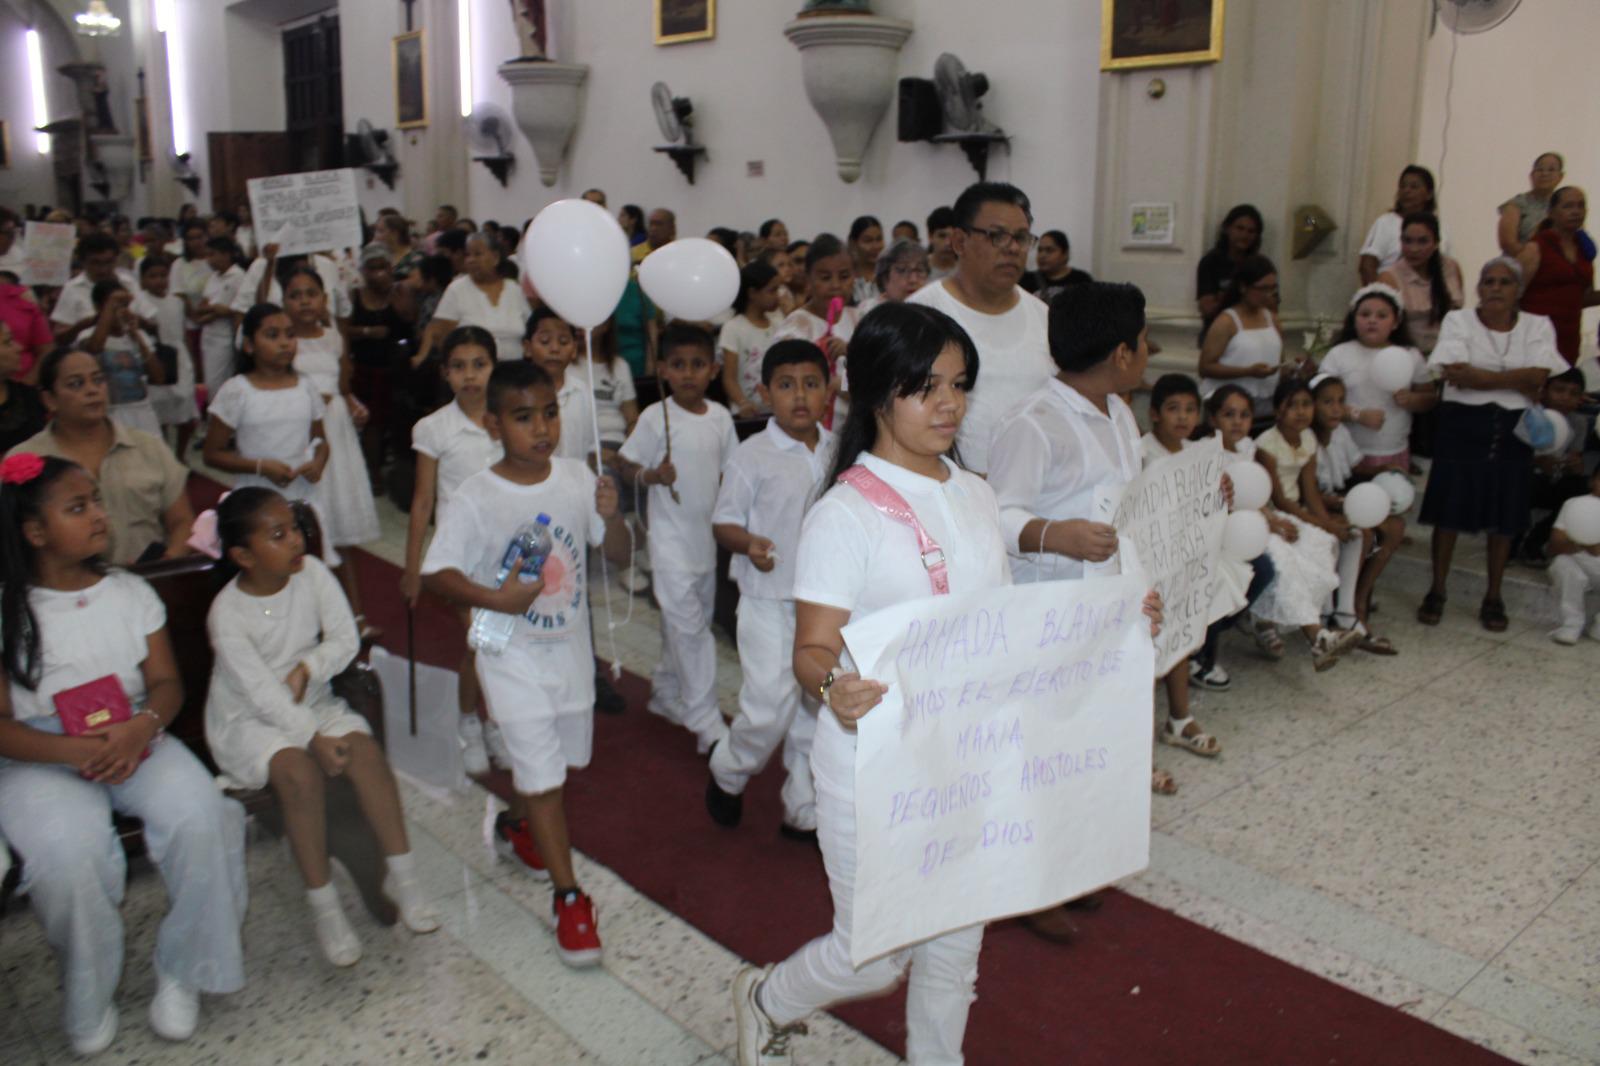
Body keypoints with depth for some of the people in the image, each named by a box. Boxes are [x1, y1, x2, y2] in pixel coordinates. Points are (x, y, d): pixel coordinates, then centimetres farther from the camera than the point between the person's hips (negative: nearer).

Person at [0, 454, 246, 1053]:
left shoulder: (130, 593, 5)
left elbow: (167, 682, 4)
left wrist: (143, 726, -19)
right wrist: (75, 750, -25)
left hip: (134, 741, 3)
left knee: (199, 815, -26)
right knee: (68, 854, -32)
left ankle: (180, 973, -3)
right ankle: (87, 1001, -3)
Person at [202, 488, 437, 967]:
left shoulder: (311, 573, -7)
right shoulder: (227, 613, -19)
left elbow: (346, 639, -4)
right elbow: (260, 691, -24)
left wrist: (306, 669, -22)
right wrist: (315, 737, -31)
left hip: (312, 703, 4)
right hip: (248, 720, -4)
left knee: (364, 747, -23)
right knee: (299, 771, -31)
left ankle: (401, 875, -13)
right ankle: (322, 904, -16)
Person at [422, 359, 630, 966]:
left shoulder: (576, 479, -6)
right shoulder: (476, 499, -16)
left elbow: (619, 555, 0)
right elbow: (437, 574, -14)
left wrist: (610, 516, -21)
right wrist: (495, 598, -29)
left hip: (570, 643, 5)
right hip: (513, 653, -5)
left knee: (564, 755, 20)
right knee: (542, 772, -4)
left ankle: (514, 825, 50)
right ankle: (567, 897, 10)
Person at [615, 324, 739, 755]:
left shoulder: (720, 417, 3)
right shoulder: (655, 418, -10)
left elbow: (731, 469, 11)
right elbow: (626, 464, -6)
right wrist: (652, 475, -26)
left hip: (708, 535, 6)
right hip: (671, 537, -6)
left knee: (688, 621, 17)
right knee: (688, 624, -7)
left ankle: (667, 692, 37)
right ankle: (706, 722, -3)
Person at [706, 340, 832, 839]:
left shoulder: (838, 452, 3)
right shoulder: (752, 456, -11)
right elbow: (723, 521, -8)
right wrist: (748, 543, -27)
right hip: (769, 599, -5)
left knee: (813, 708, 13)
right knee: (770, 707, -8)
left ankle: (803, 810, 28)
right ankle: (727, 772, 23)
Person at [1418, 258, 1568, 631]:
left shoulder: (1537, 326, 6)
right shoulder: (1458, 320, 1)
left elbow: (1539, 376, -10)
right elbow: (1455, 375, -14)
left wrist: (1478, 376, -14)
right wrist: (1517, 381, -11)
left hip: (1513, 430, 2)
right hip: (1463, 425, -2)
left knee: (1504, 516, 6)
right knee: (1450, 511, 0)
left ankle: (1493, 598, 17)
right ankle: (1436, 592, 12)